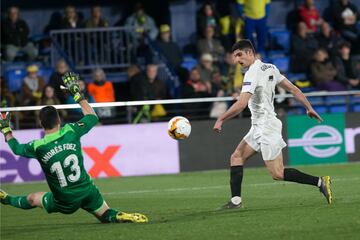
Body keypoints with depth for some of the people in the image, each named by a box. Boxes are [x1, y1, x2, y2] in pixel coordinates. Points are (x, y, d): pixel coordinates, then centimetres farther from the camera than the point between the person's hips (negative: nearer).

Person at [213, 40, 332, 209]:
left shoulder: (253, 73, -16)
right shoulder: (270, 68, 10)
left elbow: (241, 104, -23)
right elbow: (293, 89, 13)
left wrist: (220, 120, -14)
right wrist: (309, 108, 21)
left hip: (266, 128, -10)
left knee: (277, 174, -9)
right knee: (236, 157, 8)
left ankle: (319, 182, -10)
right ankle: (236, 200, 4)